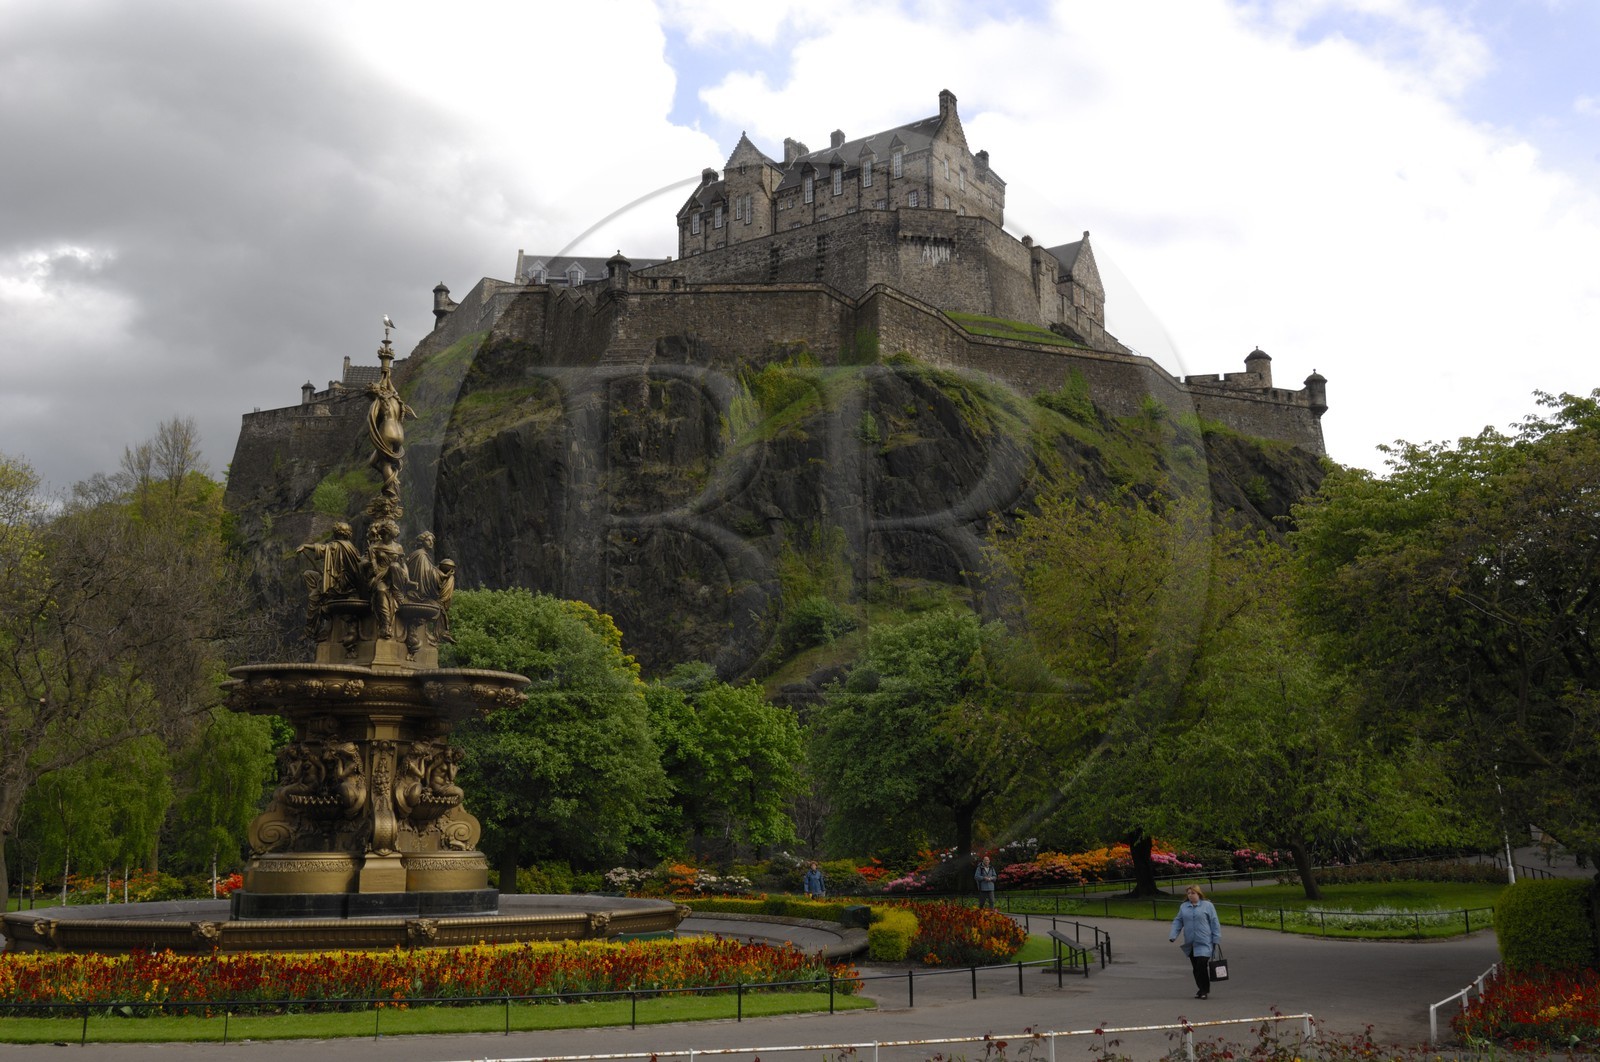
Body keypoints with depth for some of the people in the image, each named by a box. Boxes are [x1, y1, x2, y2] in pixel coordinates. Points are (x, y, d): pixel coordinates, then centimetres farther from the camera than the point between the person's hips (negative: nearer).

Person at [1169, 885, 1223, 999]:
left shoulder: (1207, 905, 0)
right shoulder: (1183, 907, 11)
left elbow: (1214, 923, 0)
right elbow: (1178, 921, 12)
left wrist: (1216, 939, -4)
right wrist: (1173, 936, -2)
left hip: (1204, 942, -4)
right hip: (1190, 943, 5)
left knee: (1202, 964, -14)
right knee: (1195, 967, 7)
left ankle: (1204, 990, -3)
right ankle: (1202, 989, 19)